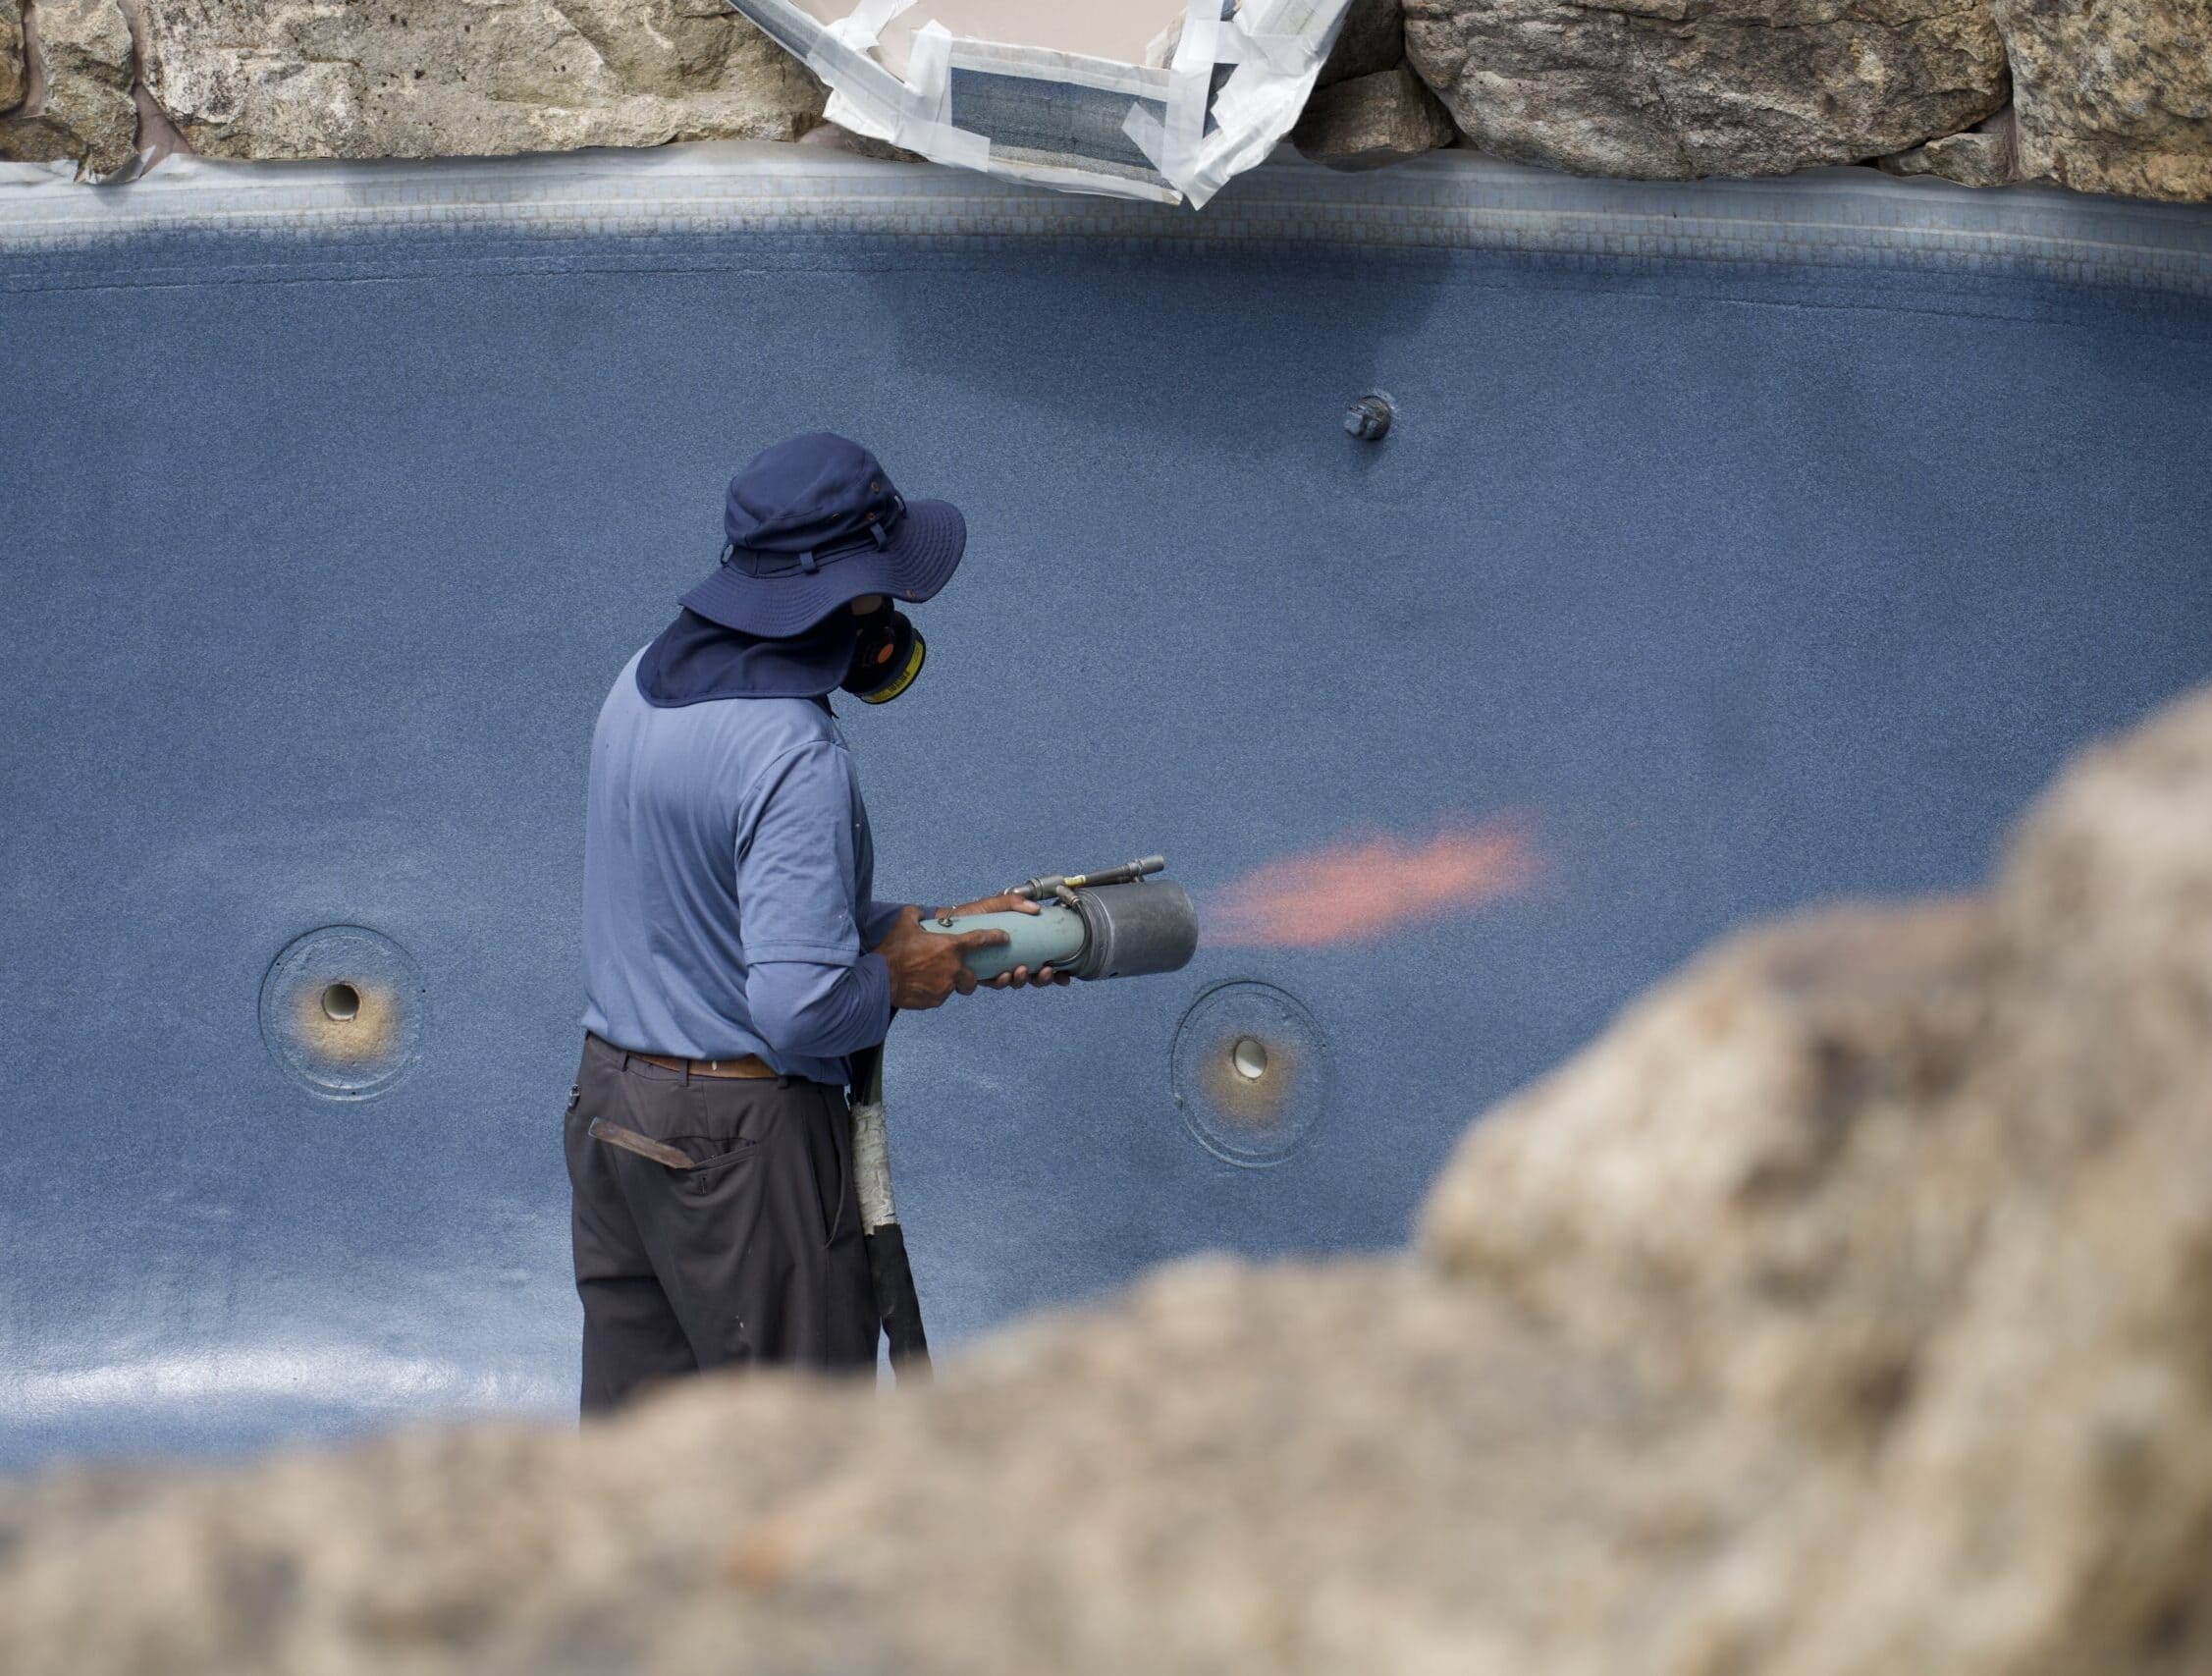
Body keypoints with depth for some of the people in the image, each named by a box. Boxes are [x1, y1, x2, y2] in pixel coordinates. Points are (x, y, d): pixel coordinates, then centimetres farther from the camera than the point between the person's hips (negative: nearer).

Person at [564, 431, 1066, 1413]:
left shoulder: (646, 681, 5)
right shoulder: (794, 757, -23)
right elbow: (800, 1008, -28)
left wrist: (930, 931, 13)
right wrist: (897, 979, -8)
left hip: (610, 1105, 9)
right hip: (743, 1134, -9)